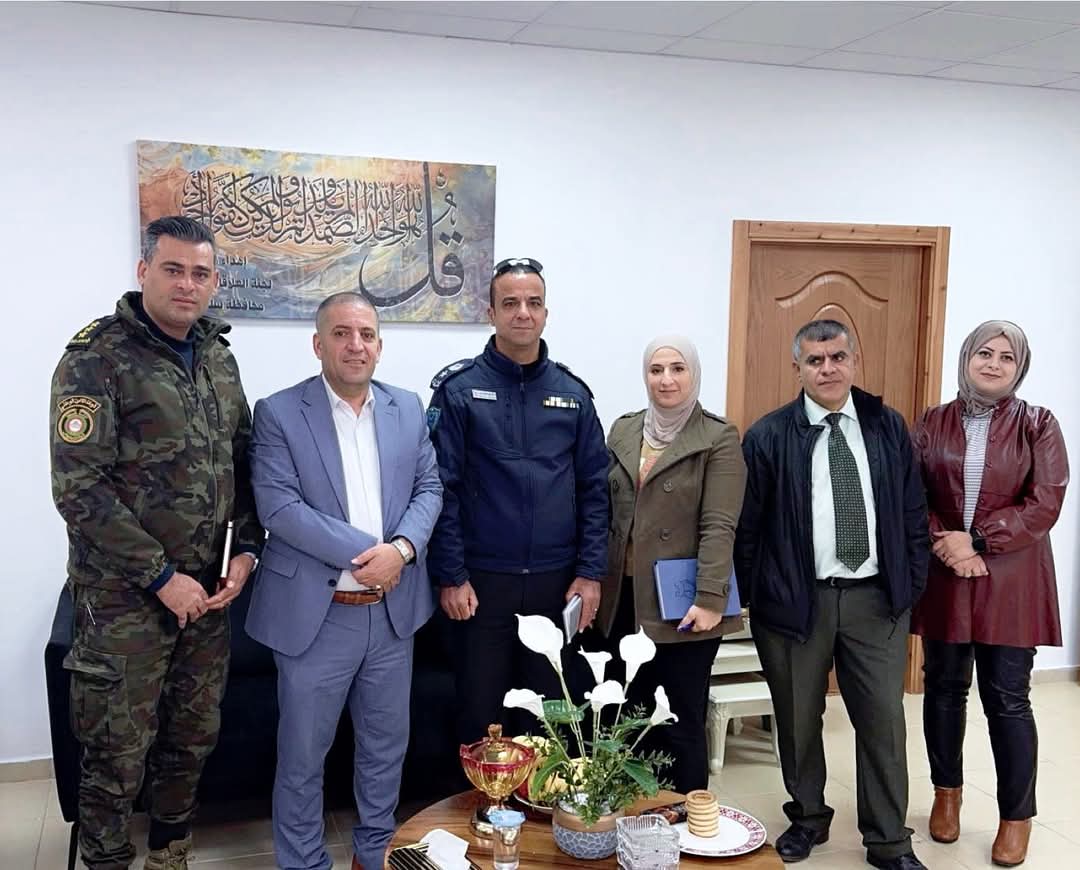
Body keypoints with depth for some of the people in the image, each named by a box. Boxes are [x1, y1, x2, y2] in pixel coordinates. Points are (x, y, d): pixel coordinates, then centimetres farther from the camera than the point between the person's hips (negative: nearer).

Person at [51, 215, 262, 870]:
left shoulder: (219, 358, 9)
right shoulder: (98, 357, -11)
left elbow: (243, 461, 15)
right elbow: (79, 488, -17)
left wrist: (246, 549, 1)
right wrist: (161, 577, -16)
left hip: (207, 589, 6)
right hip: (125, 595, -6)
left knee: (194, 738, 16)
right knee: (118, 757, 4)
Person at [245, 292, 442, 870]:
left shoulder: (408, 408, 7)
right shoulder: (278, 413, -7)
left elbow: (429, 488, 6)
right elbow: (278, 506, -15)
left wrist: (401, 549, -14)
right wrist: (365, 551, -19)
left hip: (393, 610, 4)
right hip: (315, 615, -4)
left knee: (386, 743, 17)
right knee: (302, 755, 9)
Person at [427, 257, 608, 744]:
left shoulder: (572, 393, 6)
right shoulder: (459, 389, -3)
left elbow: (594, 489, 5)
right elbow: (442, 488, -6)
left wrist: (590, 573, -1)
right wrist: (450, 576, -9)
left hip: (559, 583, 3)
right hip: (482, 582, -2)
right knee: (481, 714, 8)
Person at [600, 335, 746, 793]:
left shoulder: (719, 439, -5)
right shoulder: (623, 430, 10)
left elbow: (719, 526, -12)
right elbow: (606, 512, 13)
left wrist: (710, 598, -19)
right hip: (624, 600, 5)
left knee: (682, 723, 4)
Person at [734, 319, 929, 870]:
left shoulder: (888, 427, 5)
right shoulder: (769, 436, -4)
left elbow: (913, 513, 9)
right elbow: (747, 526, 0)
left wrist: (912, 583, 5)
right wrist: (755, 597, -1)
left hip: (877, 599, 2)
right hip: (797, 600, -1)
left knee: (884, 720, 7)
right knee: (798, 719, 12)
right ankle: (808, 818, 34)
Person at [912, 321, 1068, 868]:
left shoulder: (1038, 426, 0)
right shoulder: (933, 424, 5)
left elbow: (1045, 504, -8)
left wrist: (977, 540, -15)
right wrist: (945, 546, -13)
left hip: (1010, 581, -2)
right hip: (943, 577, 2)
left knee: (1007, 700, 1)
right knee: (944, 688, 12)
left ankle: (1017, 817, 17)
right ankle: (947, 793, 31)